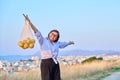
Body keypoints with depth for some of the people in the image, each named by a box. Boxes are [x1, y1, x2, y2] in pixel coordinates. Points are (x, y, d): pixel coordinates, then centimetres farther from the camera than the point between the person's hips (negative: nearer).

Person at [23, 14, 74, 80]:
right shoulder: (43, 41, -1)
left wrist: (69, 43, 57)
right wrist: (29, 21, -25)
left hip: (55, 64, 6)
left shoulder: (57, 43, 15)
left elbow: (63, 44, 37)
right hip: (46, 63, -6)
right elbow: (37, 32, -13)